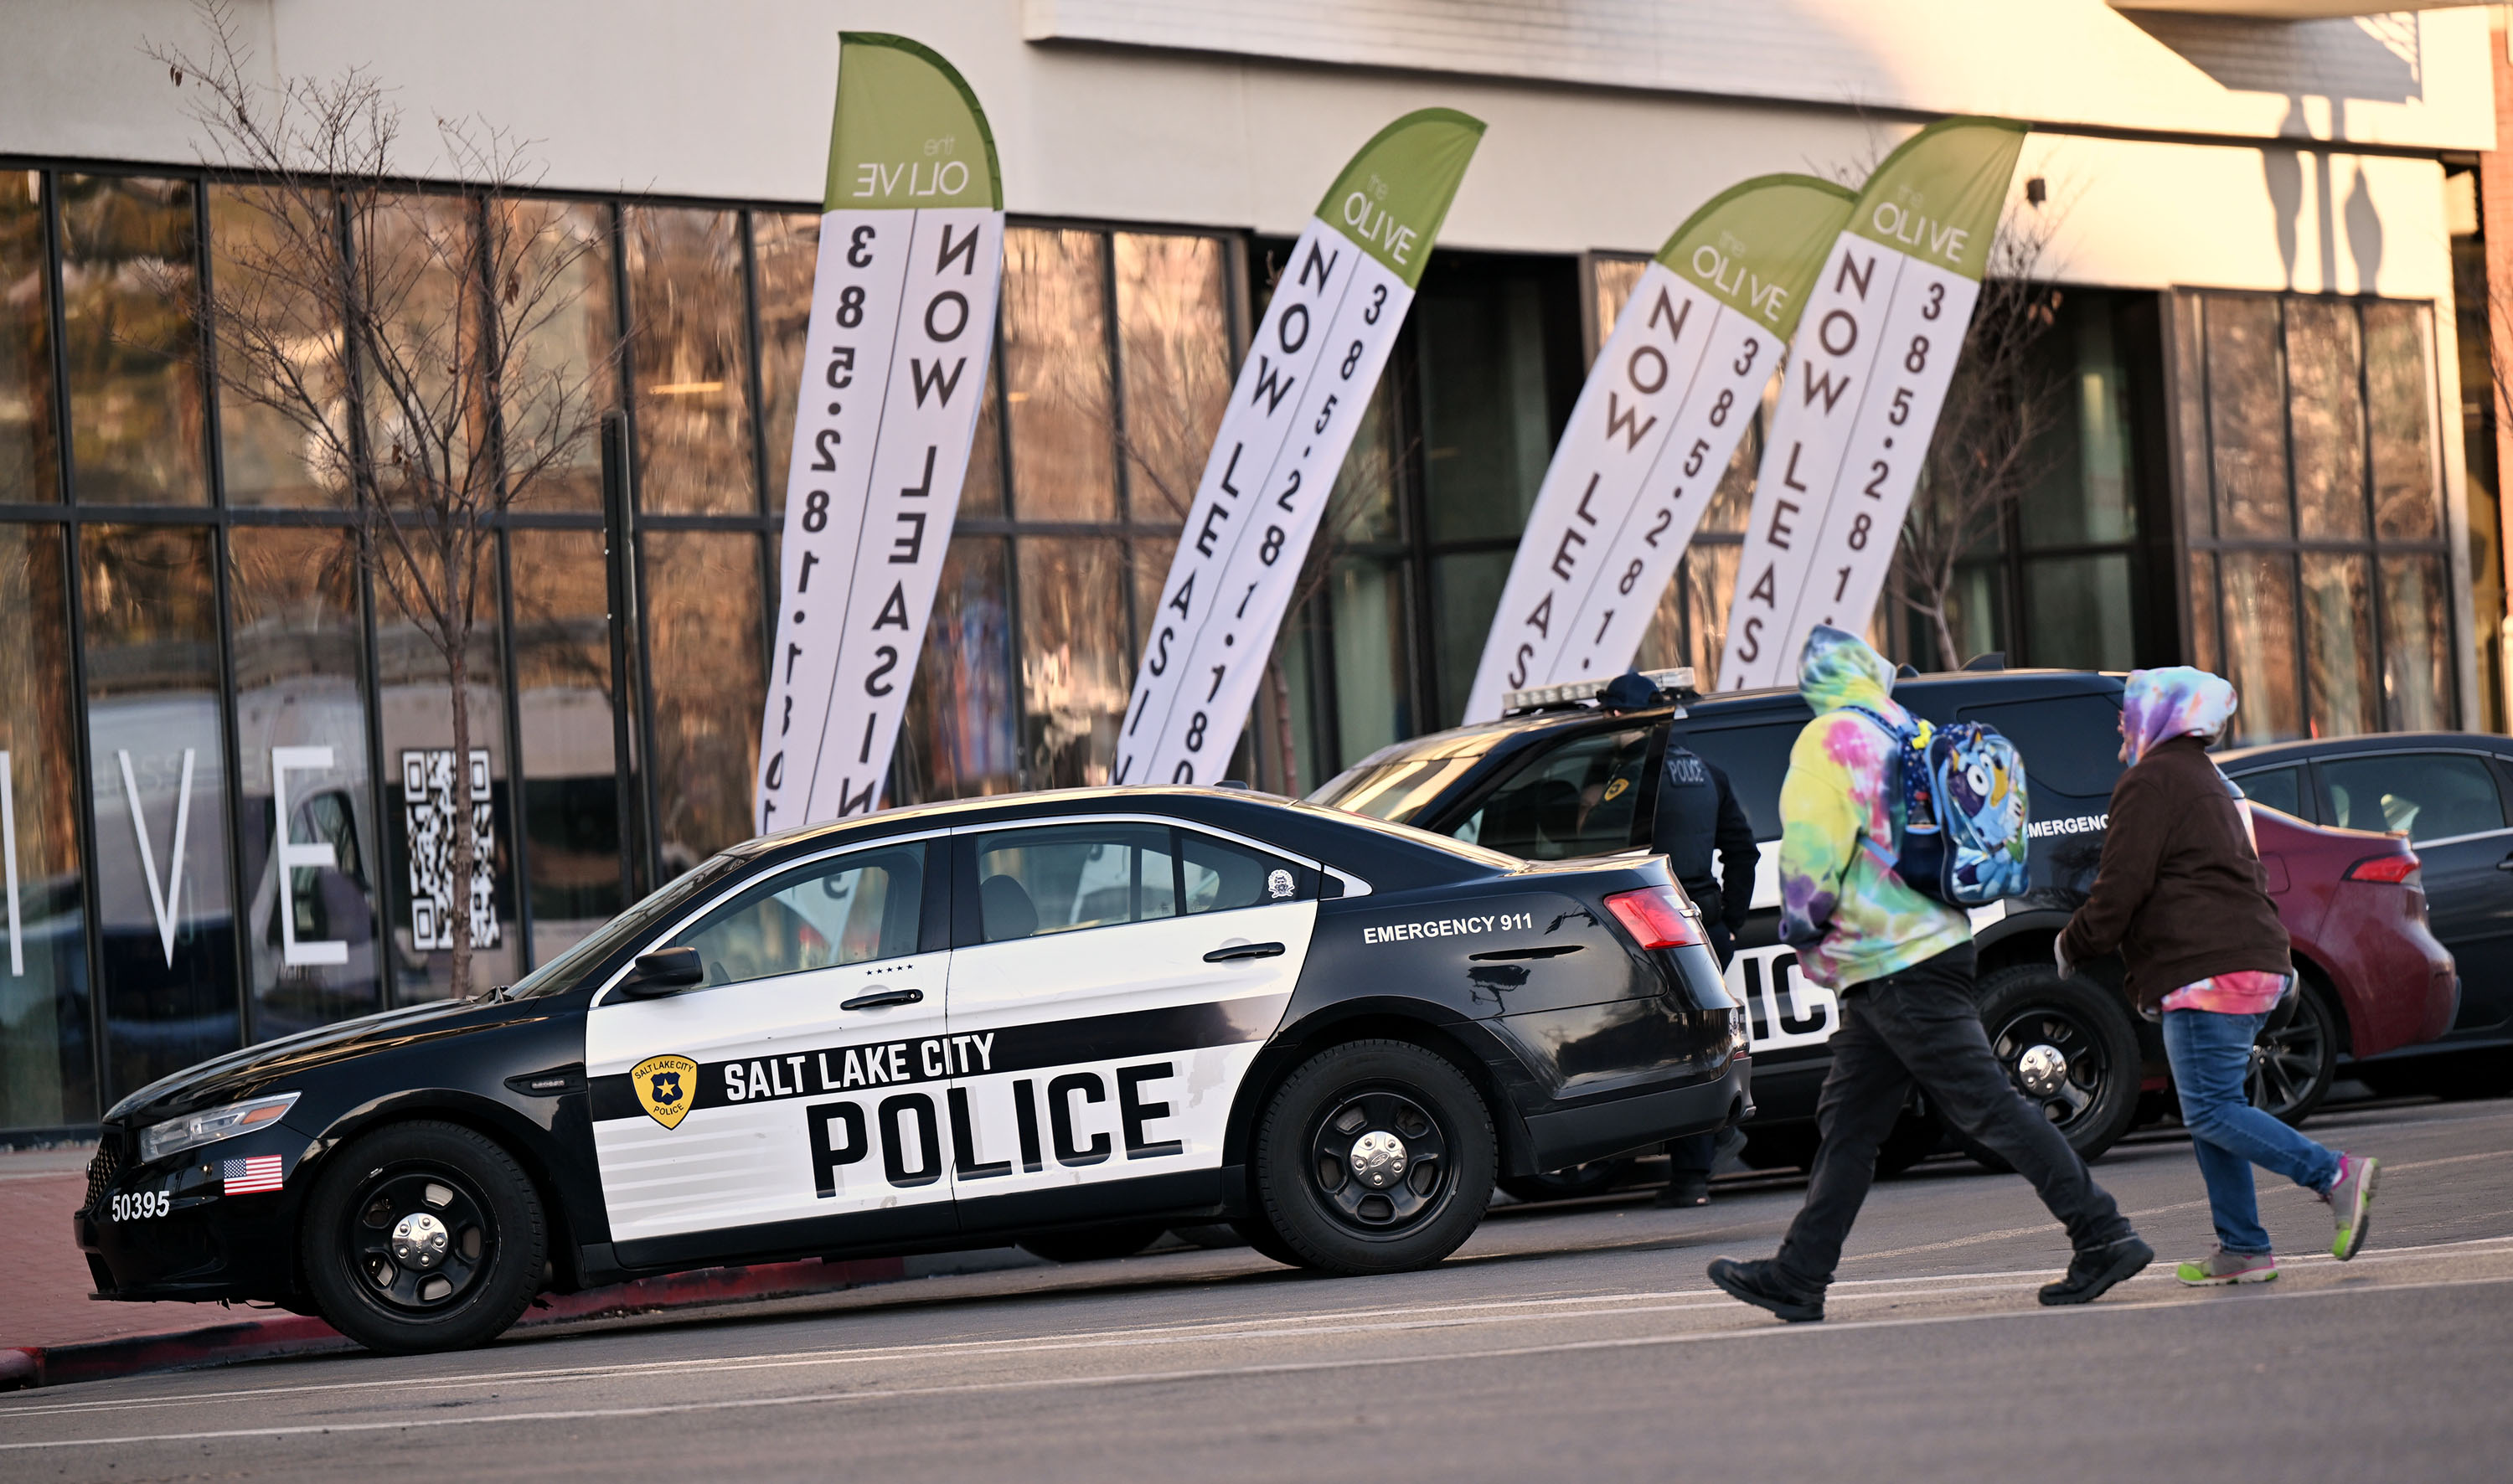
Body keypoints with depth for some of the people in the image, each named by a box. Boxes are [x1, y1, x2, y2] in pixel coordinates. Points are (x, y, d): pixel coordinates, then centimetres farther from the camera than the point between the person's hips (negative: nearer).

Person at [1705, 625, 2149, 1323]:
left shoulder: (1830, 739, -10)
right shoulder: (1911, 735, 15)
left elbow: (1812, 844, -19)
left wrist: (1801, 922, -5)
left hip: (1892, 964, -10)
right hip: (1935, 940, 10)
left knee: (1985, 1103, -10)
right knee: (1847, 1120, 12)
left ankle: (2104, 1236, -12)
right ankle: (1798, 1276, 15)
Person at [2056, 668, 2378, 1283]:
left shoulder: (2151, 781, -6)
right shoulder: (2207, 781, 25)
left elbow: (2121, 887, -12)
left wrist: (2074, 943, 1)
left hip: (2208, 971, -10)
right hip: (2252, 968, 10)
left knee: (2211, 1111, -12)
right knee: (2214, 1108, 10)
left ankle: (2337, 1176, -21)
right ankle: (2243, 1249, 7)